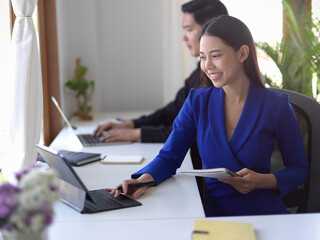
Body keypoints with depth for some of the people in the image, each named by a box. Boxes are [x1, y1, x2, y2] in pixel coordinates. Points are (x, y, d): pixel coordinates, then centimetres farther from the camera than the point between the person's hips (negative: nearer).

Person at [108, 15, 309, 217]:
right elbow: (169, 157, 4)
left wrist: (262, 181, -15)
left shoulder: (276, 106, -3)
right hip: (214, 212, 3)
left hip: (265, 215, -2)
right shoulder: (197, 102, 3)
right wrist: (144, 179, -18)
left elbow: (299, 169, 4)